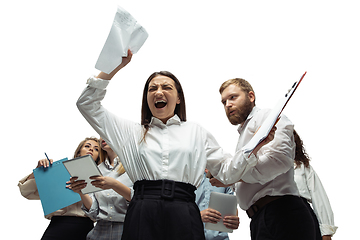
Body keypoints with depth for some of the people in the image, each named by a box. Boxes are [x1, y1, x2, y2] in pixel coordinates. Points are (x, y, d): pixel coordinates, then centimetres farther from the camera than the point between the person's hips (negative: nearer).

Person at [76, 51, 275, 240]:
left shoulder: (197, 132, 19)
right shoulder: (133, 132, 18)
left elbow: (227, 172, 17)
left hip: (183, 218, 0)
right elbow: (87, 104, 17)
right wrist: (114, 66, 11)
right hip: (142, 216, 0)